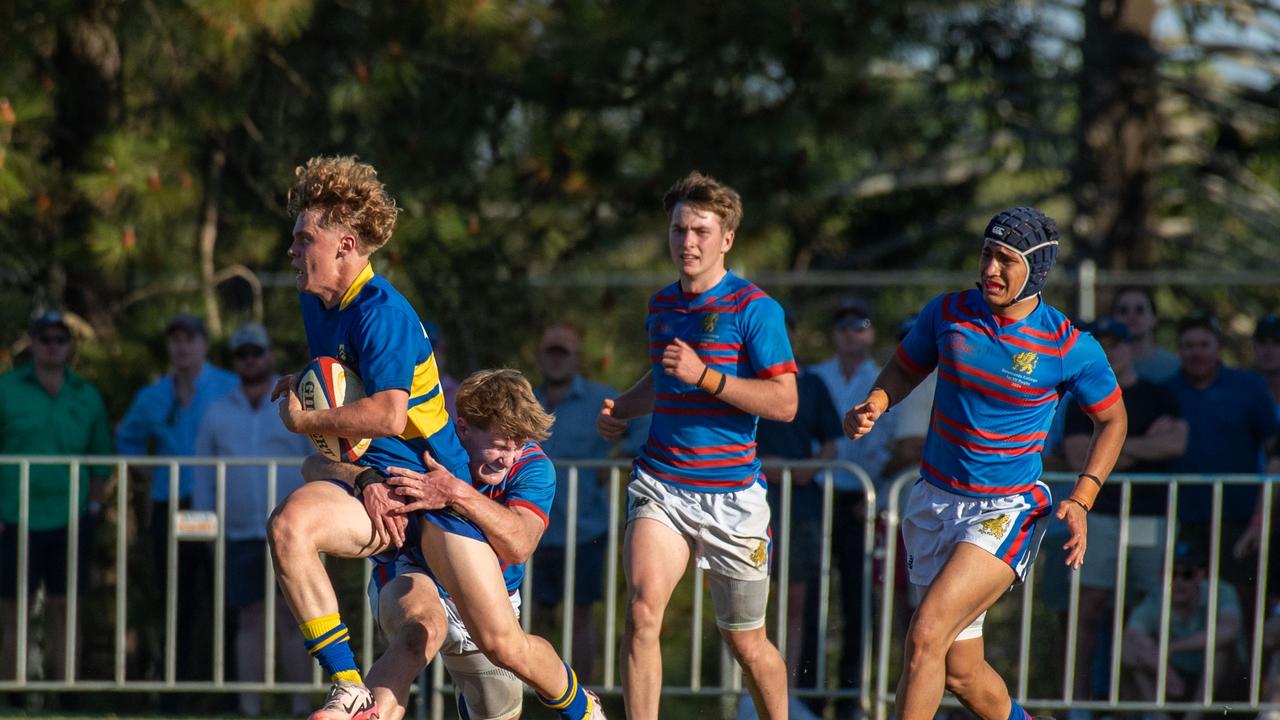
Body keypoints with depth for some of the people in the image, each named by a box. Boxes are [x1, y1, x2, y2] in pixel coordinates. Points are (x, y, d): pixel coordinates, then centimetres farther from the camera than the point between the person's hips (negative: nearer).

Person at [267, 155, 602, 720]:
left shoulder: (380, 309, -18)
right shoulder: (315, 305, 9)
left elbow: (388, 415, -29)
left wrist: (302, 419, -15)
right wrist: (369, 482, 0)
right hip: (375, 490, 7)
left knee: (502, 644, -8)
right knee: (288, 523, -27)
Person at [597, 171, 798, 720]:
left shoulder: (754, 308, -7)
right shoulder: (661, 305, 12)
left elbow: (784, 403, -14)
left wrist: (705, 376, -21)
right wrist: (618, 410, 12)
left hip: (732, 494, -4)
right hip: (660, 484, 4)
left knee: (746, 642, 6)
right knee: (642, 610, -21)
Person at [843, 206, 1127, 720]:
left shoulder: (1070, 347, -10)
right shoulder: (947, 313, -2)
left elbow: (1112, 419, 5)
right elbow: (905, 369, 15)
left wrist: (1081, 500, -8)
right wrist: (874, 405, -8)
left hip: (1008, 511, -4)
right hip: (935, 502, 4)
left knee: (925, 635, -22)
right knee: (961, 673, 9)